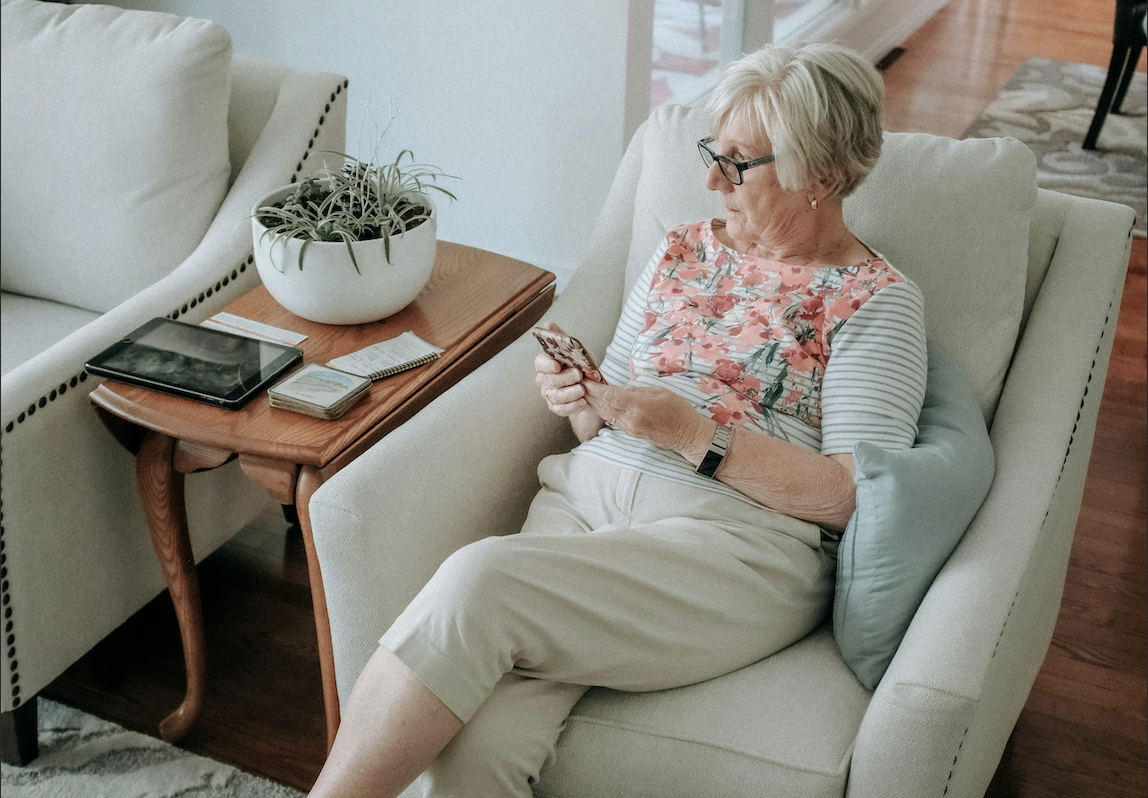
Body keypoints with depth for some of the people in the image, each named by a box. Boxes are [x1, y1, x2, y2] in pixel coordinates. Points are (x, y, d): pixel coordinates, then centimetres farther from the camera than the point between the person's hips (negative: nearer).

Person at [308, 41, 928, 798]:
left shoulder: (877, 302, 3)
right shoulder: (685, 250, 19)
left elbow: (859, 496, -8)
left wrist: (692, 433, -14)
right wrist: (581, 404, 0)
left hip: (733, 539, -4)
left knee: (480, 581, -31)